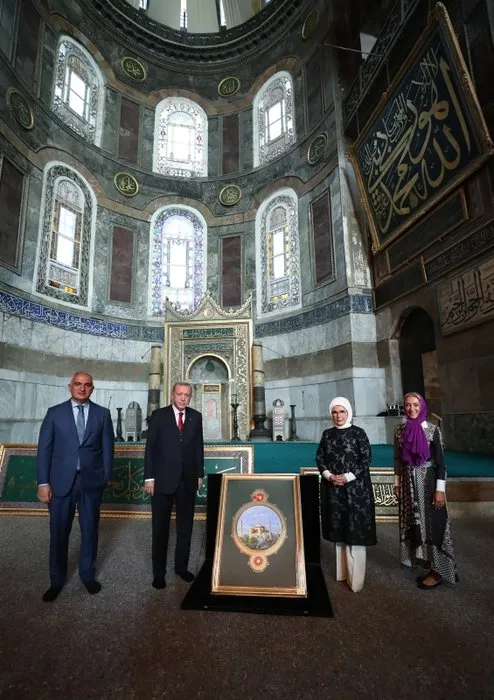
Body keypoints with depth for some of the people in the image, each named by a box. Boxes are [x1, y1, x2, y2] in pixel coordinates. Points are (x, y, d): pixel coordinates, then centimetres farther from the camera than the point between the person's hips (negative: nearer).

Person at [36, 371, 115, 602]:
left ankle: (88, 574, 34)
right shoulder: (54, 413, 0)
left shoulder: (102, 414, 2)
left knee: (90, 529, 13)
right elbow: (44, 449, -1)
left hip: (92, 481, 1)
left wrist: (106, 477, -1)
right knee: (59, 531, 10)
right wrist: (43, 482, -6)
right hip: (61, 481, 0)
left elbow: (107, 447, 3)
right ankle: (57, 580, 32)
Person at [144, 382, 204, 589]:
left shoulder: (196, 417, 3)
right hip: (163, 479, -3)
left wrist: (200, 474, 5)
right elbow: (150, 447, -5)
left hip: (187, 480, 3)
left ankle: (181, 566, 31)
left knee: (185, 527, 14)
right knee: (160, 528, 9)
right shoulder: (159, 415, -4)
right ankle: (159, 572, 24)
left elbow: (199, 446, 7)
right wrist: (149, 477, -9)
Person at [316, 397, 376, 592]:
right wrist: (328, 475, -9)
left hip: (355, 487, -4)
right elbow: (319, 457, 7)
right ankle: (342, 571, 25)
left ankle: (355, 578, 10)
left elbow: (366, 459, -8)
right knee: (339, 529, 12)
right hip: (332, 487, 4)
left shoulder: (358, 432, -5)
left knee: (355, 530, 0)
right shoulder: (327, 434, 6)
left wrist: (347, 477, -14)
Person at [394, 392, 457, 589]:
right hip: (409, 482, 4)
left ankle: (437, 570, 18)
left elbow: (440, 460, -9)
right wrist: (397, 483, 8)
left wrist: (440, 489, -13)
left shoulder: (432, 429, -9)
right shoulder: (400, 430, 2)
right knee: (414, 523, 11)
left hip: (428, 480, -4)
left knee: (432, 523, 3)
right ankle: (427, 565, 29)